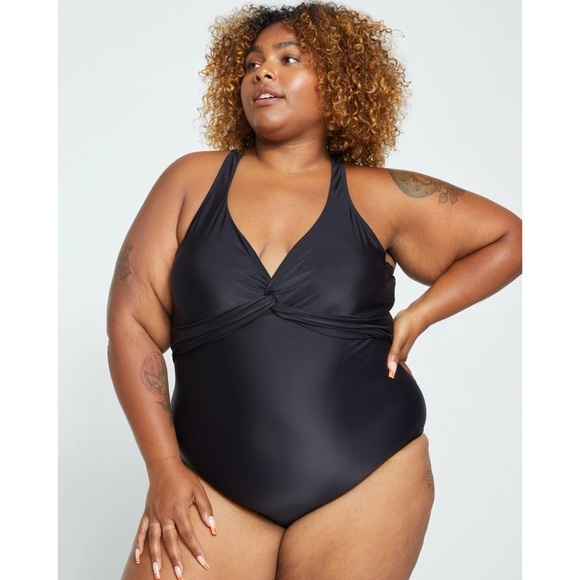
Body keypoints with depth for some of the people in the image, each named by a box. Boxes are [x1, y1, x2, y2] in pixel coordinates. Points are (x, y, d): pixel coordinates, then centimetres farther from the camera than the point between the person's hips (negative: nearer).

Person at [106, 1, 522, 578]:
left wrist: (419, 314, -2)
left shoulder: (377, 196, 2)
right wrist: (165, 469, -6)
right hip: (214, 486, 1)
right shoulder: (193, 180, 3)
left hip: (369, 477, 0)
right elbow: (132, 322, 0)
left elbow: (509, 236, 11)